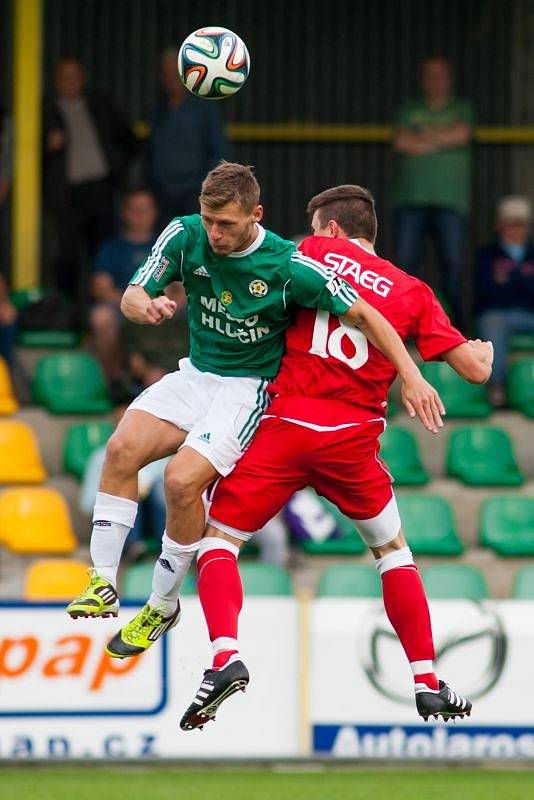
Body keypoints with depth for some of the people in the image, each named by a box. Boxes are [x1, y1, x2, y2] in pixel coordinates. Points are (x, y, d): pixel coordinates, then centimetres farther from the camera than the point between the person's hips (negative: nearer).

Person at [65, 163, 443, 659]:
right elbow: (132, 296, -7)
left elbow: (363, 314, -14)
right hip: (195, 373, 5)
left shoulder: (289, 267, -21)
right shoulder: (186, 236, -10)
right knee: (122, 448, -19)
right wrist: (145, 306, -32)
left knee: (183, 480, -23)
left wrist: (411, 376, -18)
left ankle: (163, 605, -3)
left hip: (249, 386, -5)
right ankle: (103, 584, -14)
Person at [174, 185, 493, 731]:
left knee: (217, 536, 5)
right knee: (393, 551, 22)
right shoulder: (412, 292, 9)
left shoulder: (316, 252, 6)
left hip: (286, 426, -2)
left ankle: (226, 655, -19)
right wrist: (485, 351, 28)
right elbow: (474, 368, 6)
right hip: (353, 439, 2)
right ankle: (426, 683, 17)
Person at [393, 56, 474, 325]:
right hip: (411, 200, 1)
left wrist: (421, 138, 1)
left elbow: (462, 135, -5)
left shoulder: (462, 109, 15)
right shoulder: (410, 109, 17)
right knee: (405, 261, -8)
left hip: (450, 201, -1)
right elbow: (400, 142, 1)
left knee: (453, 262, -8)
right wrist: (441, 140, 0)